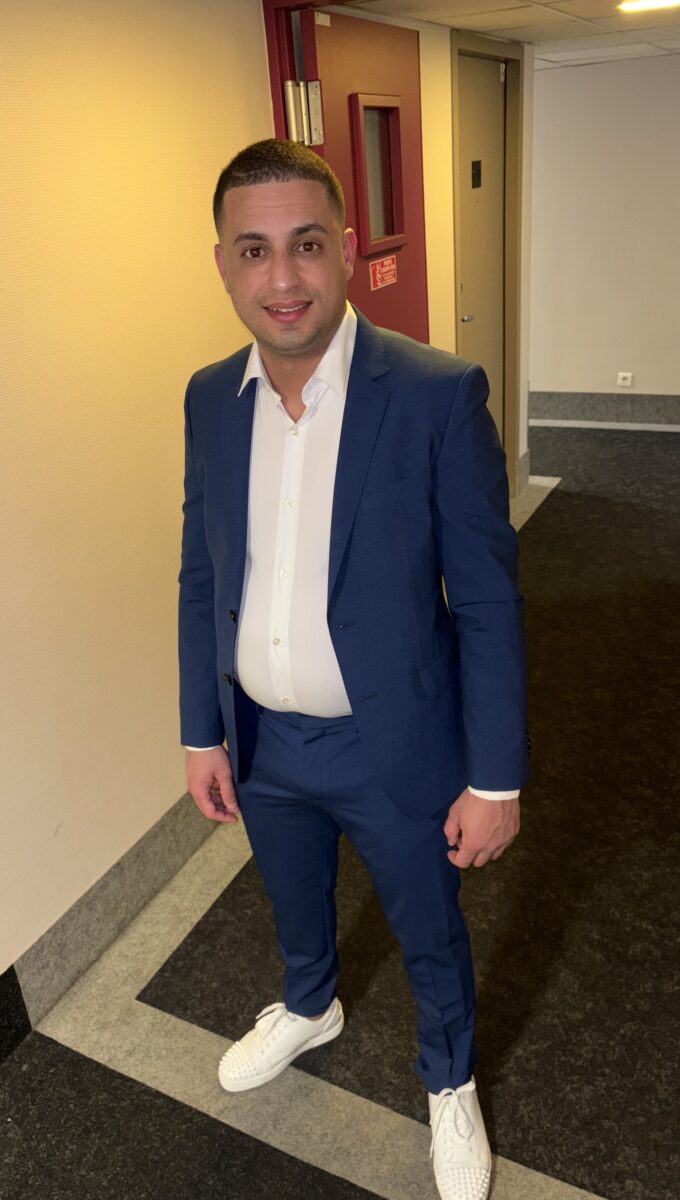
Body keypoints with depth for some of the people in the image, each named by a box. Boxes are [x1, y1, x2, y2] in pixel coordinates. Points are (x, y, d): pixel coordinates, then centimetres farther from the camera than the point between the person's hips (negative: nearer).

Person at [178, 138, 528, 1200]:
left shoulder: (439, 393, -20)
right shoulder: (210, 398, -5)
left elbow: (488, 601, -16)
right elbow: (202, 578, 3)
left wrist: (496, 779, -13)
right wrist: (203, 733, 5)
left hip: (392, 751, -4)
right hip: (261, 743, 5)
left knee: (431, 937, 21)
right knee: (294, 905, 30)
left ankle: (451, 1082, 52)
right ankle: (308, 1008, 63)